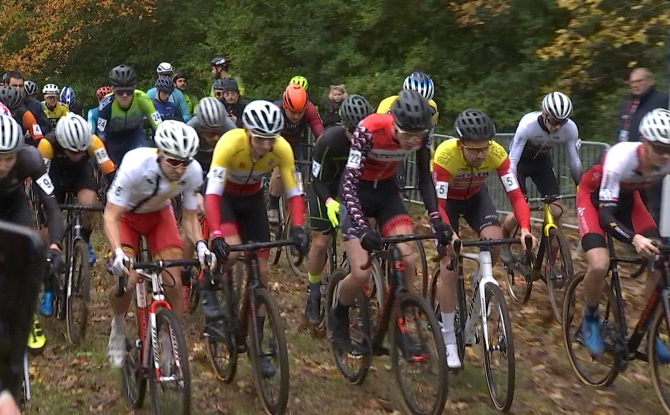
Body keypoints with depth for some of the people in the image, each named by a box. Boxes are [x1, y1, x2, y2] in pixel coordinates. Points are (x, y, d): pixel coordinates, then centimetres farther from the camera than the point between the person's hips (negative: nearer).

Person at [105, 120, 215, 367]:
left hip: (159, 215, 3)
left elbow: (190, 217, -14)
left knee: (175, 284, -12)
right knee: (127, 282, -20)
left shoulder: (193, 172, -27)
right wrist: (118, 253, -47)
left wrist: (201, 245, -33)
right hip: (126, 215, -2)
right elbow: (111, 215, -32)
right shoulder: (136, 165, -37)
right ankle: (118, 326, 14)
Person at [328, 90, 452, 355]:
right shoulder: (369, 130, -33)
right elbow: (349, 182, -34)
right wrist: (362, 228, -45)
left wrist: (436, 219, -20)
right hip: (357, 193, -4)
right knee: (361, 274, -13)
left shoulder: (420, 135, -19)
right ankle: (338, 318, 17)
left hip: (387, 192, 4)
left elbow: (425, 179, -7)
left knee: (408, 260, -12)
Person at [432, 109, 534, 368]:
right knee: (449, 268, -10)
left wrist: (525, 228, -46)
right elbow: (438, 204, -37)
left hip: (475, 196, 2)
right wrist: (450, 234, -54)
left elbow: (515, 195, -30)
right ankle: (448, 340, 2)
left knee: (495, 240, -26)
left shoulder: (497, 154, -30)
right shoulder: (445, 155, -37)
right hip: (447, 200, -2)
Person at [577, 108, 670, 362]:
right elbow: (606, 215, -40)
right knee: (600, 265, -26)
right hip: (594, 196, -5)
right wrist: (635, 239, -58)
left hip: (627, 198, 5)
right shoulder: (620, 158, -38)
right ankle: (590, 319, 3)